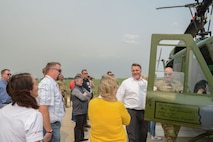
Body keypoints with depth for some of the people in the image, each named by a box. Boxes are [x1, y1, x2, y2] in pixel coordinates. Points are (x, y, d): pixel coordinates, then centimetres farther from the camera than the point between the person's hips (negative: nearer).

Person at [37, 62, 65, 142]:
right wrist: (49, 131, -25)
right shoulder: (47, 84, -20)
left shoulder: (52, 83, 10)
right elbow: (43, 109, -26)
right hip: (51, 125, -9)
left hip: (55, 123, 10)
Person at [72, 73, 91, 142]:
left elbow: (90, 95, 9)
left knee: (82, 125, 20)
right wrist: (87, 96, -4)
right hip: (79, 111, -9)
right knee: (78, 126, 1)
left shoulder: (83, 88, 12)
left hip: (84, 110, 9)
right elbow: (83, 98, -25)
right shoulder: (75, 90, -16)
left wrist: (85, 95, -9)